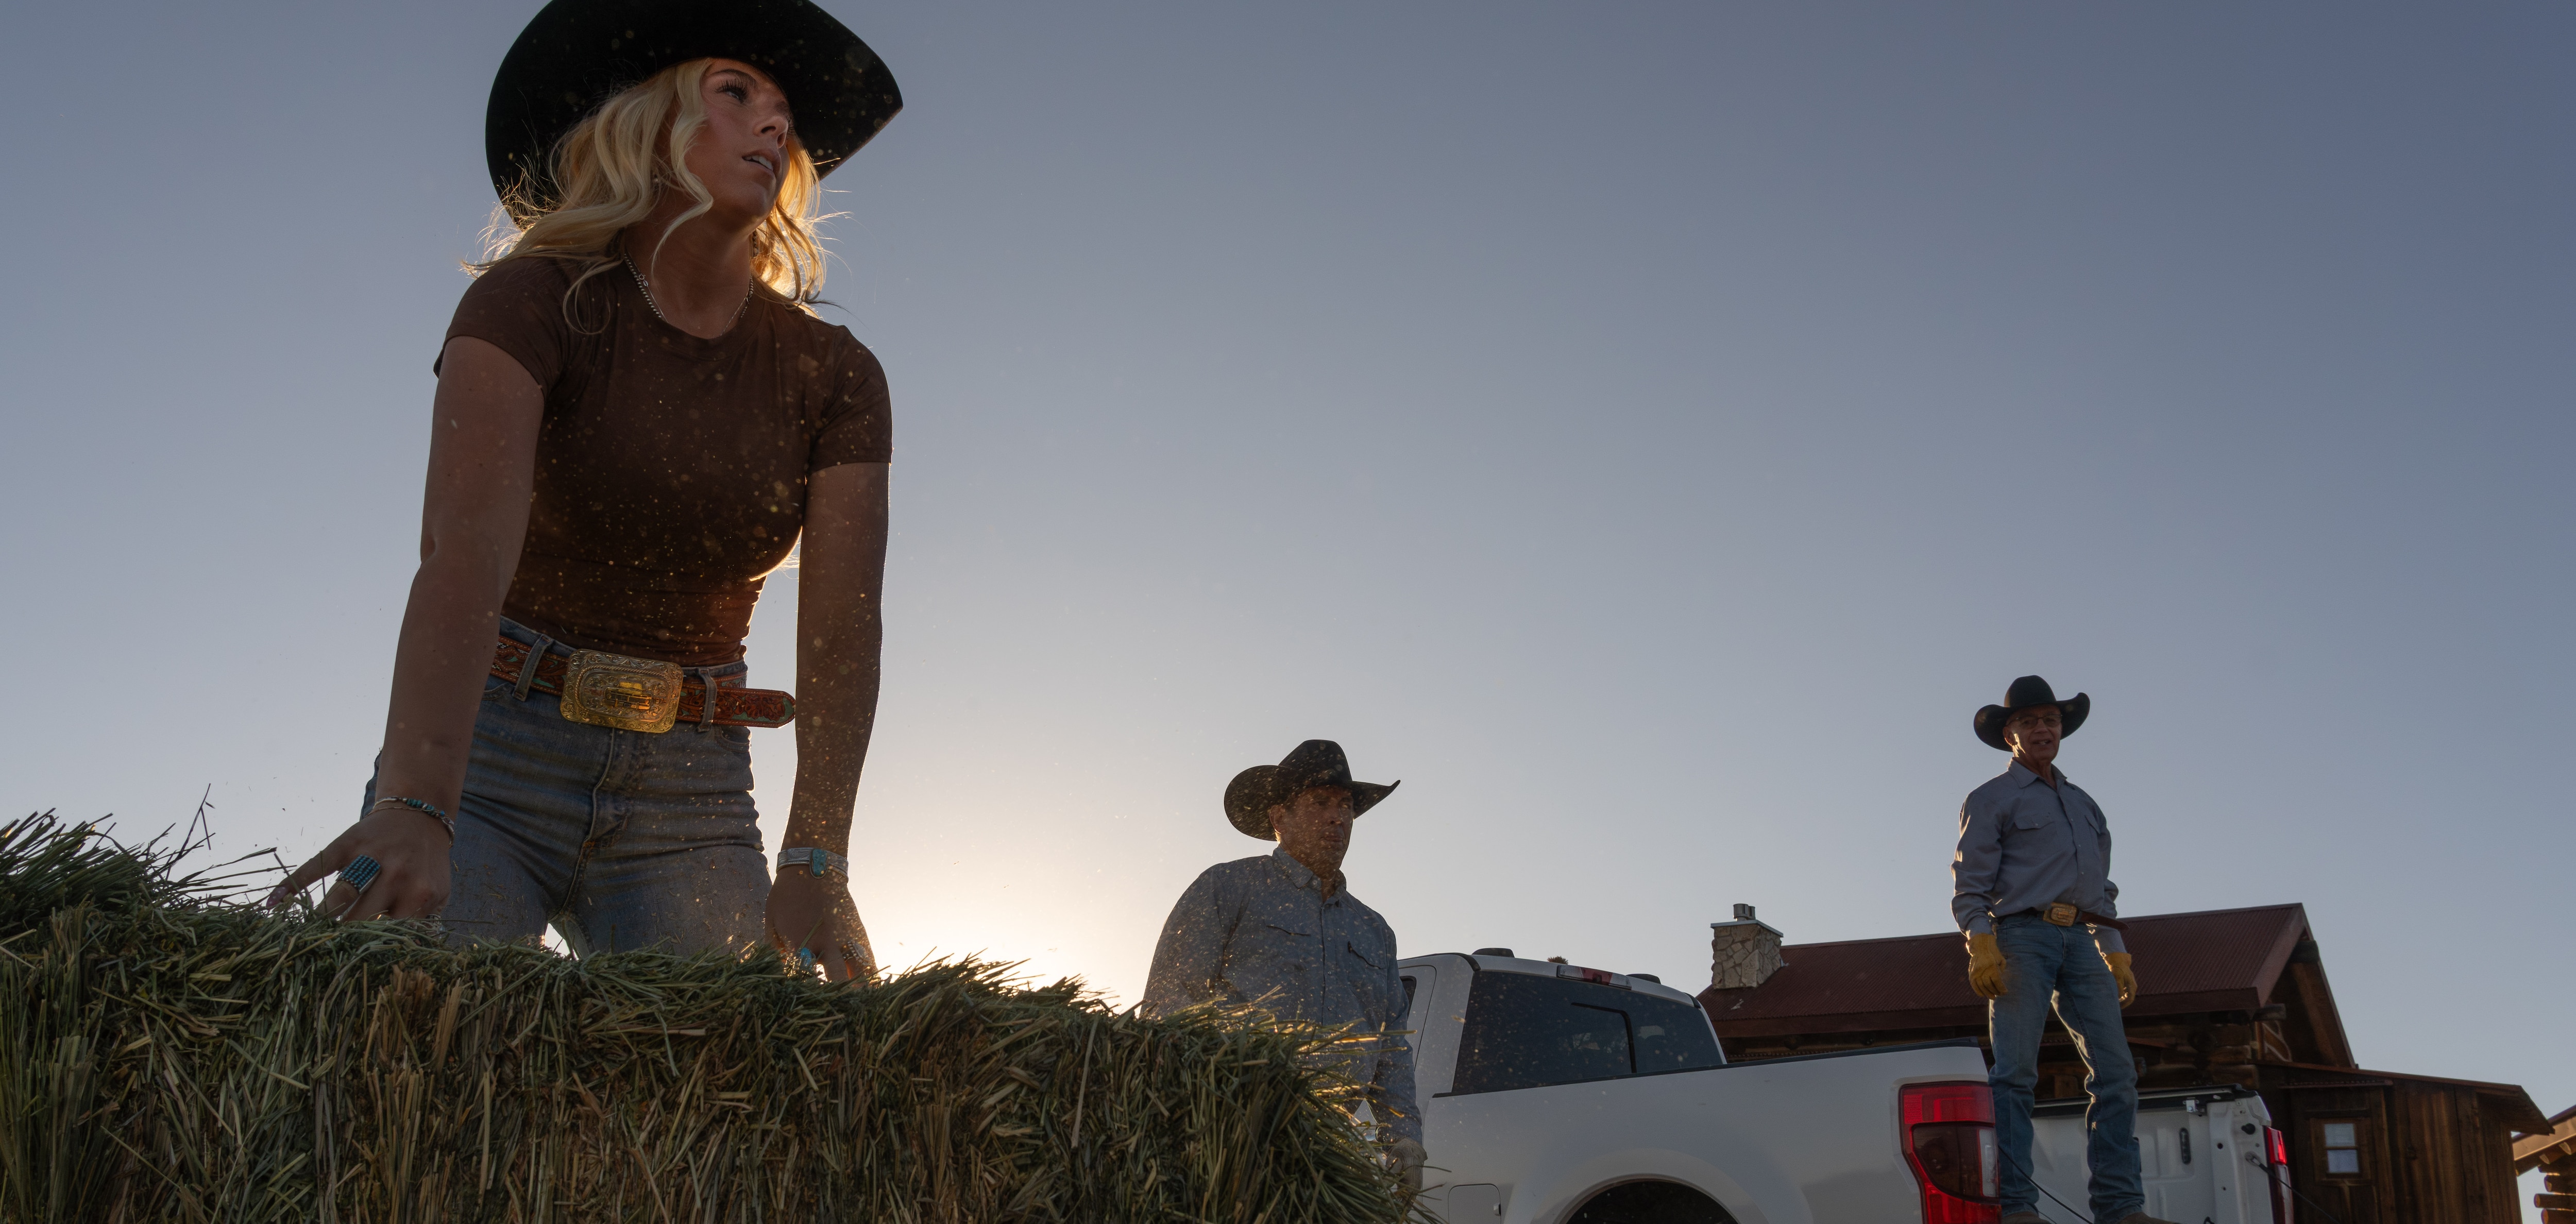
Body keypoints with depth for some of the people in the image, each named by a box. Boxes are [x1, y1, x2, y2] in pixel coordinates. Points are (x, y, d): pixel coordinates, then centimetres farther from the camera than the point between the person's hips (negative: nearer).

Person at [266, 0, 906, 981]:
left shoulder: (835, 378, 1)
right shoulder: (529, 305, -9)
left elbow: (842, 624, -8)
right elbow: (466, 550, -24)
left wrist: (815, 863, -20)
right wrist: (417, 808, -39)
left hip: (689, 792, 3)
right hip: (489, 755, -2)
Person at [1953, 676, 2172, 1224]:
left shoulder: (2085, 805, 28)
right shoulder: (1991, 799, 10)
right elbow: (1970, 882, 0)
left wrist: (2116, 955, 18)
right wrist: (1981, 945, -14)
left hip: (2081, 944, 6)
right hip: (2021, 936, -5)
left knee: (2115, 1070, -6)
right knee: (2015, 1070, -13)